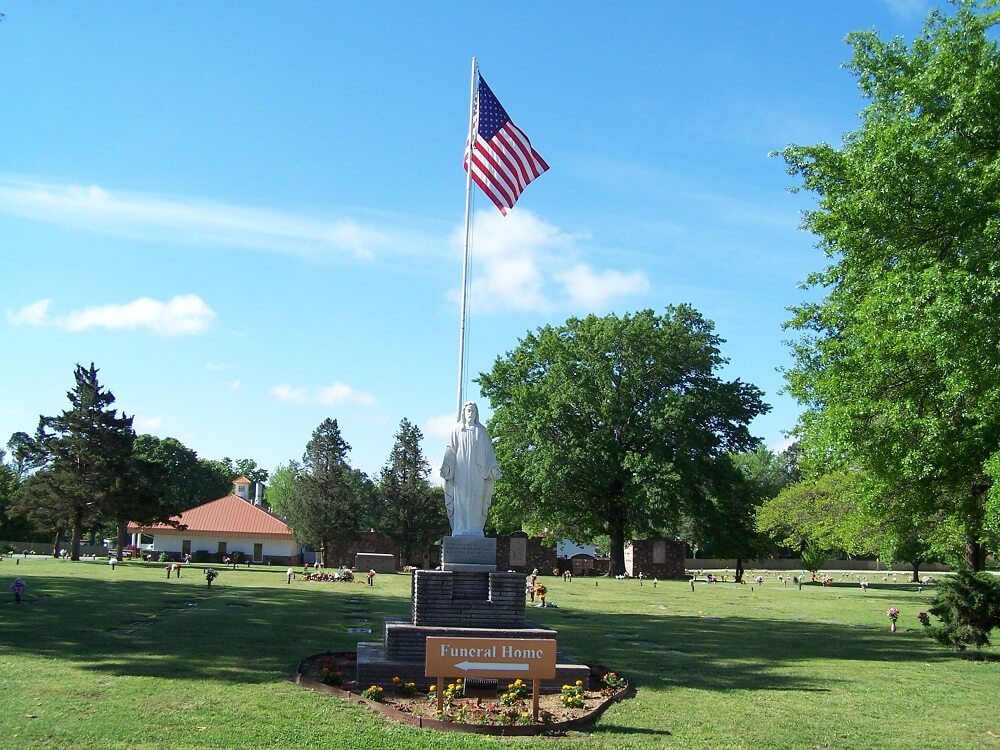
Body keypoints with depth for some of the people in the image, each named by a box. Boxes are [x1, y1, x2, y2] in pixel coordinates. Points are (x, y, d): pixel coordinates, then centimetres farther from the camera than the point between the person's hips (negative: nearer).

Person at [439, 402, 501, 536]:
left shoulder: (481, 430, 11)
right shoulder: (457, 429, 10)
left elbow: (488, 451, 8)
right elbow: (450, 449, 5)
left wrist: (493, 467, -3)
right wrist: (446, 466, -8)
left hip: (477, 471, 1)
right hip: (460, 470, -1)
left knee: (475, 499, -4)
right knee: (460, 499, -6)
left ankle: (475, 530, -4)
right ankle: (460, 530, -7)